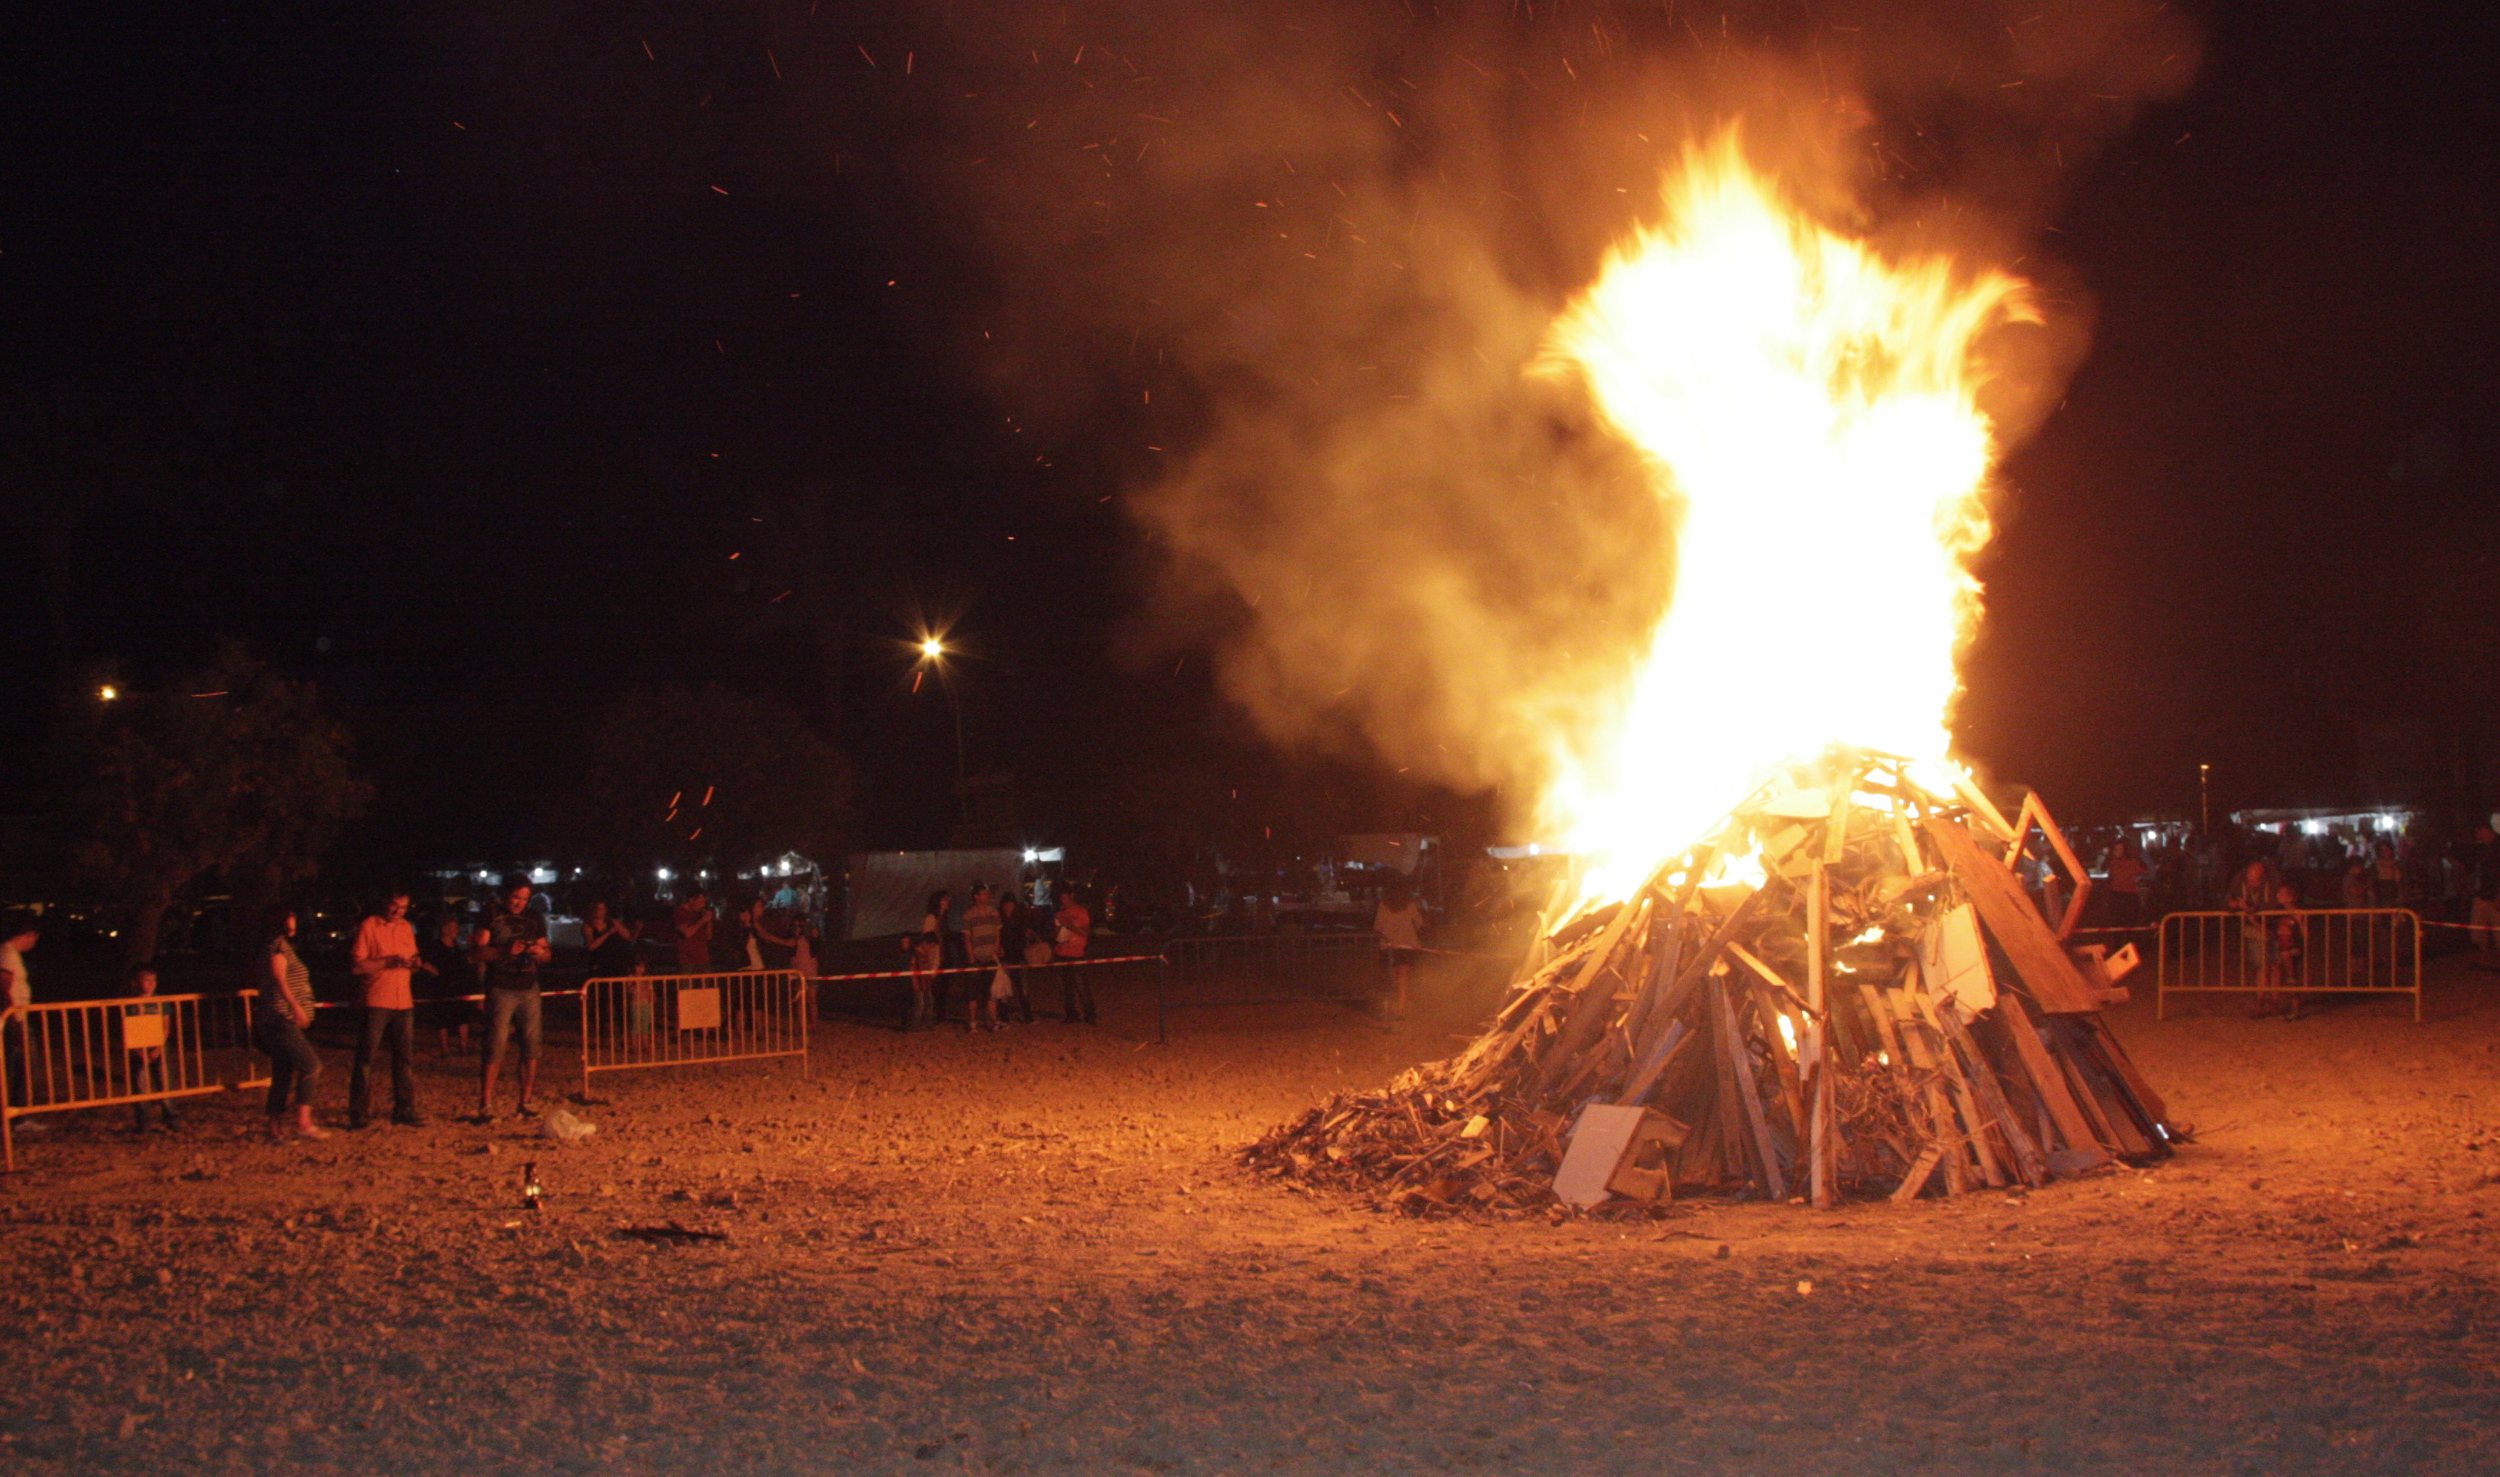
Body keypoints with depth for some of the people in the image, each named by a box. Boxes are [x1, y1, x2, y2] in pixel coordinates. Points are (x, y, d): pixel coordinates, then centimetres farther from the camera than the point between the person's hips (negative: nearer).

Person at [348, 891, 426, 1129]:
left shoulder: (406, 928, 15)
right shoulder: (368, 927, -3)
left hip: (404, 1002, 5)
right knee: (366, 1058, -4)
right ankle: (357, 1112, 0)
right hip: (376, 1002, -5)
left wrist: (413, 962, 2)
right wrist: (389, 962, -18)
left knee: (405, 1057, 4)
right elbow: (358, 966, -9)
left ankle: (404, 1109, 10)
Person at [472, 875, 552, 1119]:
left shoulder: (534, 920, 14)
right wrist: (505, 950, -20)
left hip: (529, 990, 5)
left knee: (531, 1045, 2)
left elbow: (546, 953, 21)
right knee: (496, 1046, -10)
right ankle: (486, 1103, -8)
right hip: (501, 989, -4)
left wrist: (540, 953, -3)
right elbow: (476, 953, -7)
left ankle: (527, 1100, 10)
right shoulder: (492, 919, 1)